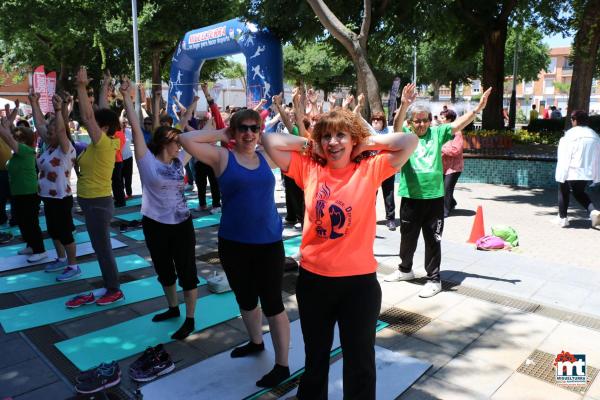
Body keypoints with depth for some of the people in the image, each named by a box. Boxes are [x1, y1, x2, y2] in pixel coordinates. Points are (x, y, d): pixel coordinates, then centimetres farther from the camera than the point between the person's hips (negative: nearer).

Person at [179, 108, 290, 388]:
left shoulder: (266, 156, 4)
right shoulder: (222, 157, -2)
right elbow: (186, 139, -11)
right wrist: (220, 134, -4)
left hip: (269, 242, 0)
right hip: (233, 243, 1)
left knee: (272, 302, 3)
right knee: (245, 298, 20)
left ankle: (282, 365, 18)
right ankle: (256, 341, 46)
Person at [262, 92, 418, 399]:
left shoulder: (370, 169, -8)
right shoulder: (309, 168, -2)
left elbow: (409, 142, -15)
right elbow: (270, 142, -3)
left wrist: (368, 141, -6)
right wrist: (308, 143, -3)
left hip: (359, 279, -2)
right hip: (313, 277, 3)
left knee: (360, 359, 16)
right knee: (315, 353, 24)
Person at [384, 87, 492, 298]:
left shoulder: (437, 132, 6)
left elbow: (458, 124, -3)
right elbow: (396, 125, -20)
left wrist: (478, 108, -17)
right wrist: (404, 106, -38)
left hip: (434, 197, 0)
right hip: (410, 197, 0)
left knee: (433, 240, 8)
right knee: (407, 237, 17)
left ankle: (434, 279, 21)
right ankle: (405, 269, 39)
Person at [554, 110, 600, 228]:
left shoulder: (571, 134, -13)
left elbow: (564, 156, -15)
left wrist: (561, 174, -12)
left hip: (571, 171, -5)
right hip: (587, 172, 6)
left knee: (564, 192, 13)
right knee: (579, 193, 23)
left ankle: (562, 218, 18)